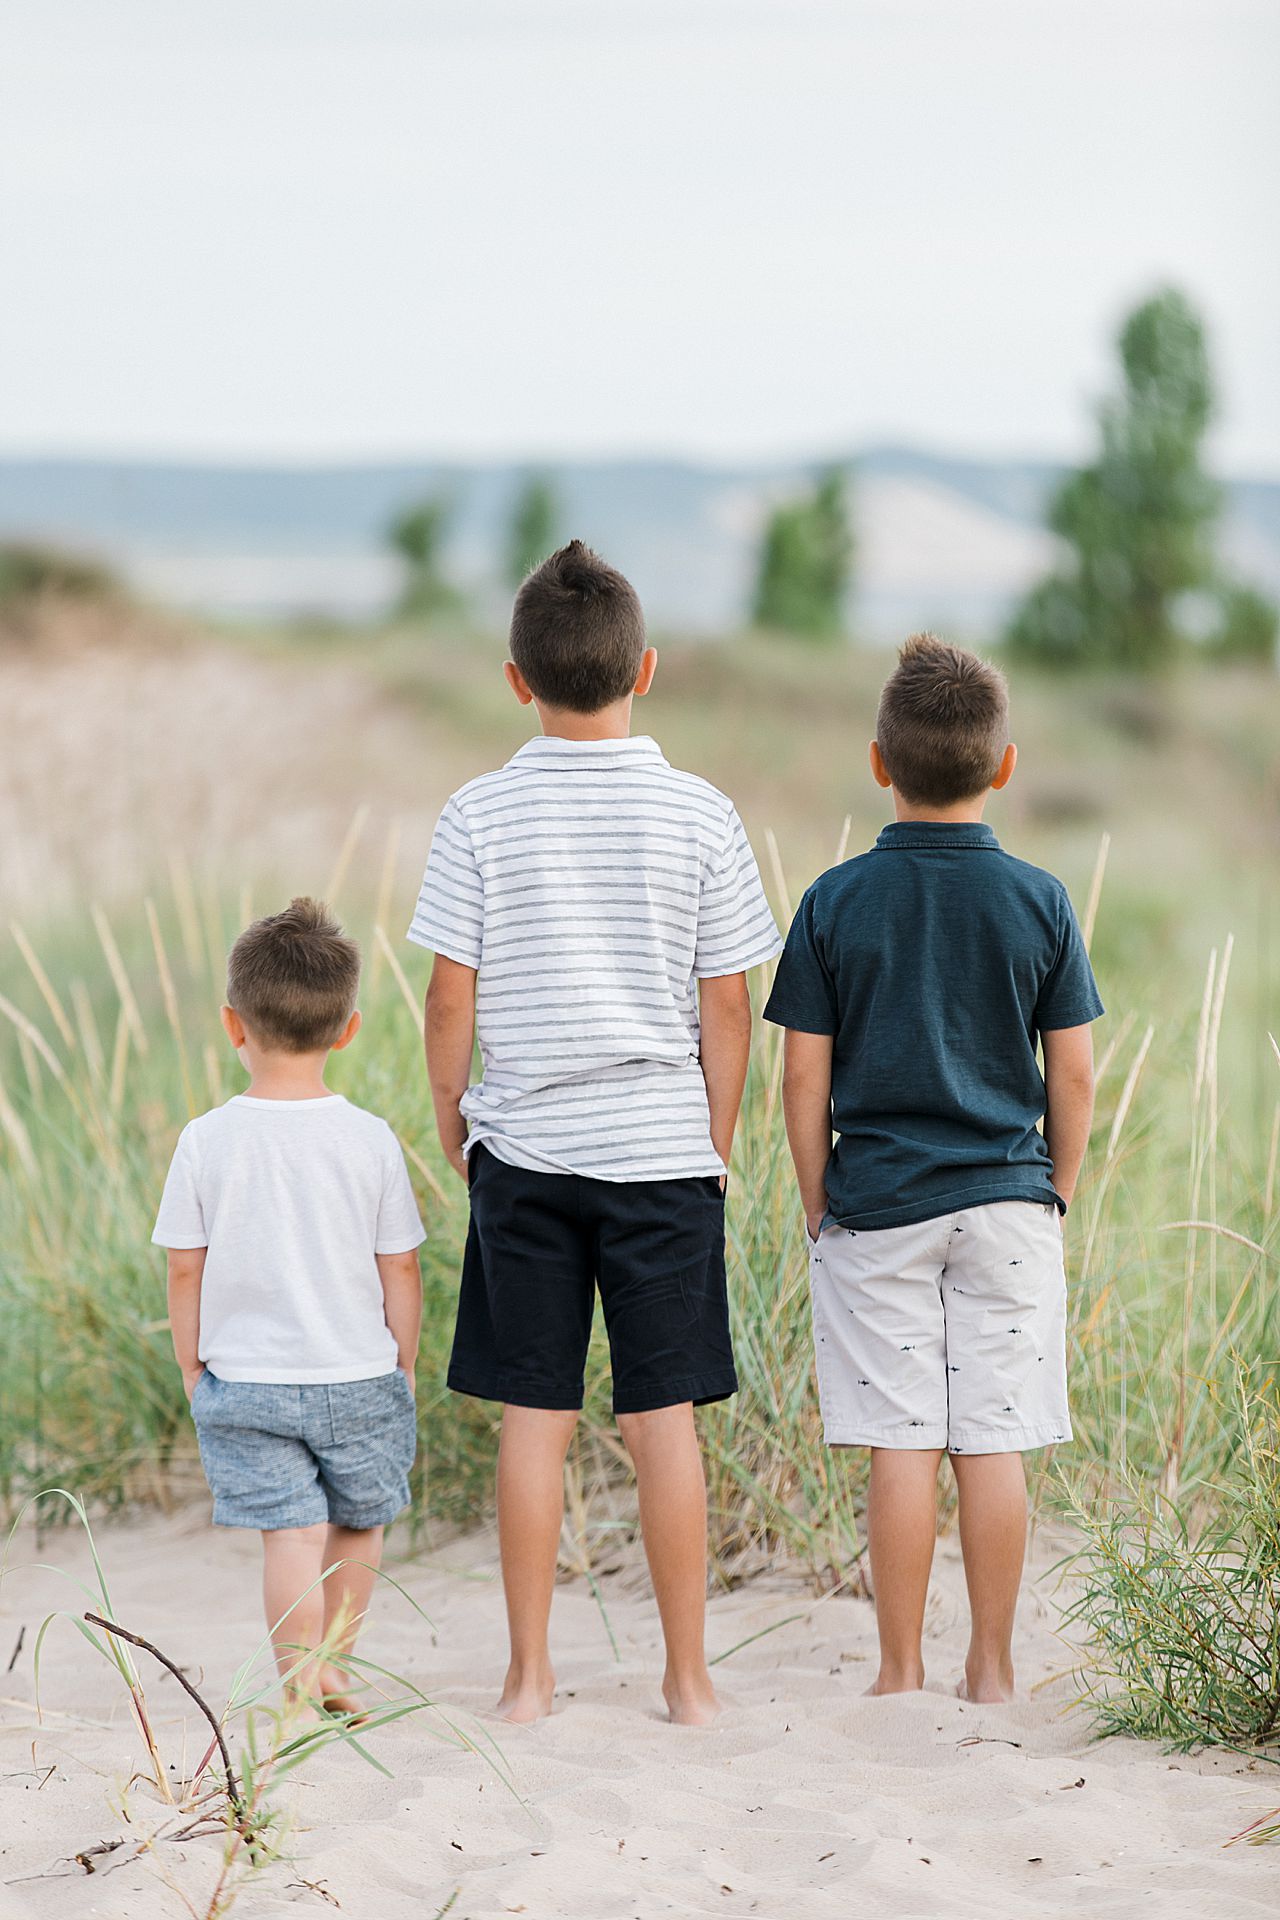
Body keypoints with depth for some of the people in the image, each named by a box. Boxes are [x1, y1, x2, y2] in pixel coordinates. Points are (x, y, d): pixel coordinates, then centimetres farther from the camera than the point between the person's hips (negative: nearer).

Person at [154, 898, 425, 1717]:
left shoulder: (207, 1141, -8)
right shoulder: (371, 1140, -7)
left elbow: (186, 1268, -3)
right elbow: (400, 1268, -1)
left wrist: (193, 1366, 10)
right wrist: (405, 1366, 11)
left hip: (244, 1379, -1)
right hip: (360, 1376, 1)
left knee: (291, 1531, 1)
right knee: (360, 1523, 19)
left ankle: (302, 1682, -6)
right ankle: (333, 1666, 27)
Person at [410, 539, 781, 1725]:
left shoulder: (481, 815, -4)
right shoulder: (698, 815, -4)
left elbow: (449, 995, -3)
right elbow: (726, 1005, -1)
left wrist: (454, 1129, 10)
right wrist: (717, 1142, 11)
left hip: (523, 1148, 0)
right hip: (662, 1148, 0)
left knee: (533, 1417, 6)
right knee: (664, 1418, 5)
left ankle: (529, 1674, 10)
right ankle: (687, 1678, 10)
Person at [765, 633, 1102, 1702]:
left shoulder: (836, 902, -4)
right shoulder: (1040, 902, -2)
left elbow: (805, 1074, -2)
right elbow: (1072, 1075, 1)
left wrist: (819, 1207, 8)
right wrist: (1057, 1197, 13)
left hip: (877, 1204, -1)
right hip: (1007, 1204, 1)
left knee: (900, 1445, 2)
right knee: (995, 1445, 4)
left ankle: (901, 1672, 8)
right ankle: (992, 1669, 10)